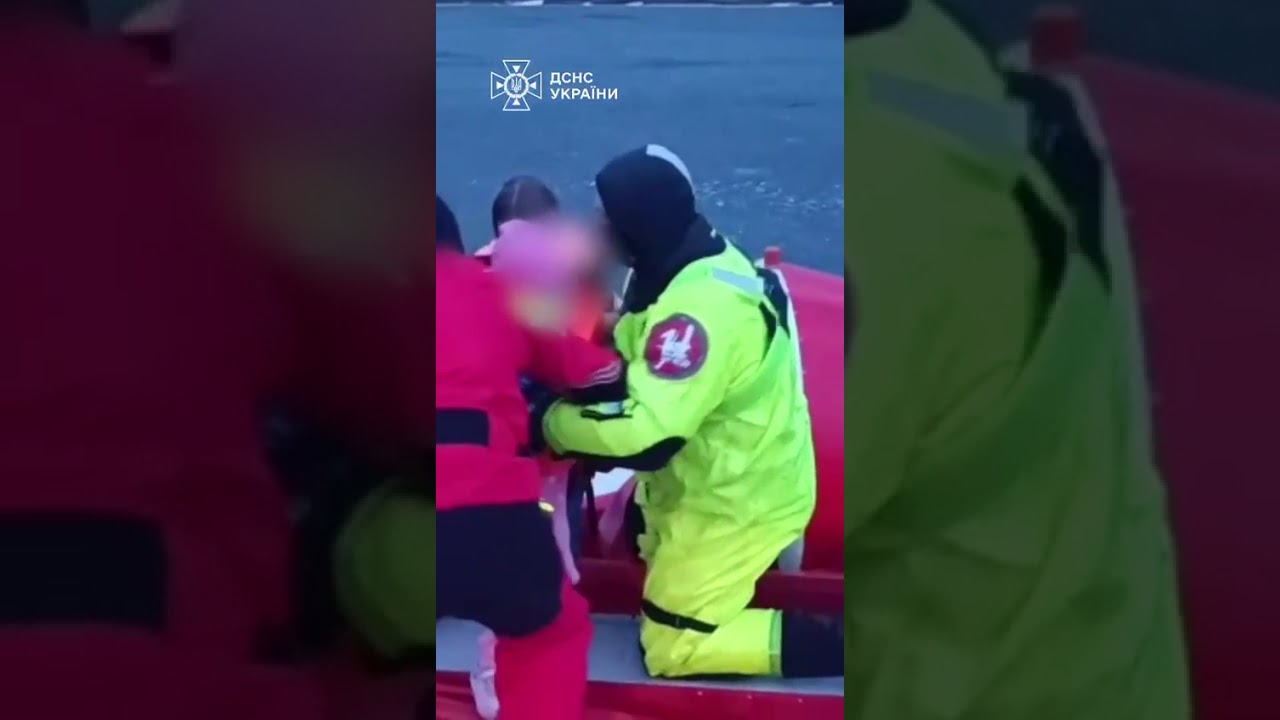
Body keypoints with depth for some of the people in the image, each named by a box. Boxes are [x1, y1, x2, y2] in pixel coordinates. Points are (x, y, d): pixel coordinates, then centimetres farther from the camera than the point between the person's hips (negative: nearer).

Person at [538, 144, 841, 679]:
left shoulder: (700, 306, -32)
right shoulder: (696, 264, -2)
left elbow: (646, 437, -35)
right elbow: (637, 360, 8)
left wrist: (551, 423, -23)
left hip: (739, 500, -10)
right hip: (722, 479, 10)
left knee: (670, 649, -2)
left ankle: (835, 641, -3)